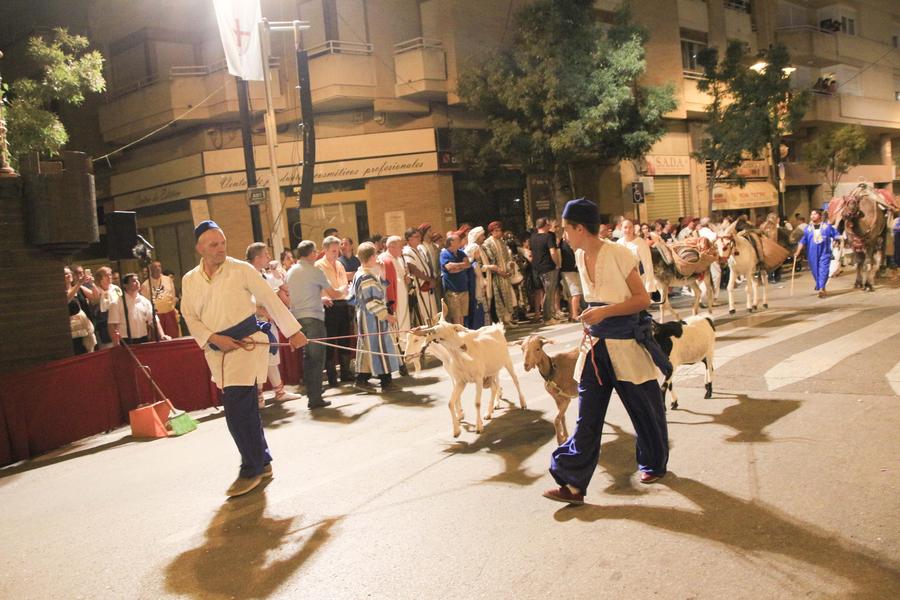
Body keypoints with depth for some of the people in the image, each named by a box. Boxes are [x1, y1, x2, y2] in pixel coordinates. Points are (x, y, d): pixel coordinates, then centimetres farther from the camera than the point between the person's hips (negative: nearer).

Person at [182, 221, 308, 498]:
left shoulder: (241, 270, -5)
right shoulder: (190, 280, 6)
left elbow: (271, 300, -1)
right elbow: (190, 317, 8)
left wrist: (293, 331, 0)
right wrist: (213, 338, -9)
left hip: (247, 343, -5)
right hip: (218, 350, 5)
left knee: (237, 410, -13)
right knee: (244, 410, 14)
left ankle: (251, 469, 3)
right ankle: (262, 462, 30)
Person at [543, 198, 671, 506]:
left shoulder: (618, 254, -16)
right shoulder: (580, 257, 5)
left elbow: (643, 299, -14)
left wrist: (605, 312, -23)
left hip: (627, 344, -6)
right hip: (597, 344, 6)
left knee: (644, 408, 12)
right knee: (587, 415, 1)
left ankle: (654, 463, 36)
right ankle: (573, 483, 1)